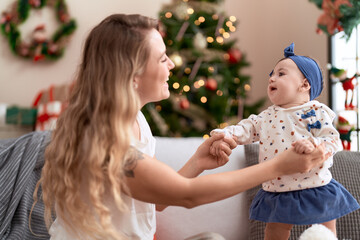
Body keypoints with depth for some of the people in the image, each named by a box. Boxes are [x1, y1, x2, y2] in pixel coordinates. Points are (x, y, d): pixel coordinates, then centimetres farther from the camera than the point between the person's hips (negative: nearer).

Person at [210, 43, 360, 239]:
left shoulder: (316, 112, -6)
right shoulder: (267, 116, 8)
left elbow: (333, 140, -11)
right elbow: (246, 129, 0)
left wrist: (313, 144, -31)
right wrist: (223, 135, -19)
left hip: (315, 191, -3)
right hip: (278, 193, 4)